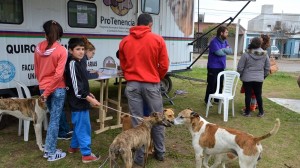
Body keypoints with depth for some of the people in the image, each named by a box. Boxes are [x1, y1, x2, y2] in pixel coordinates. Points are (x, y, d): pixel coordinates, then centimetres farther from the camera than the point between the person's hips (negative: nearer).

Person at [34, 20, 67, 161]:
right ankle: (51, 153, 11)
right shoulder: (61, 50, -14)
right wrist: (47, 92, -12)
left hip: (43, 88, 5)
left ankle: (48, 148, 30)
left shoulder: (38, 48, 1)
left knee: (53, 117, 21)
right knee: (54, 119, 3)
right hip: (57, 88, -5)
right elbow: (58, 75, -19)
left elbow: (36, 70, 8)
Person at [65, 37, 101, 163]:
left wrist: (88, 94, 21)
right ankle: (86, 154, 6)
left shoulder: (80, 62, 9)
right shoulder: (72, 64, -19)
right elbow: (76, 87, -23)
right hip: (77, 101, -10)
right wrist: (90, 99, -23)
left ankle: (74, 146, 38)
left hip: (81, 100, 10)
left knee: (79, 125, 22)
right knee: (83, 127, -3)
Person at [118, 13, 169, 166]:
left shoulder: (125, 41, 5)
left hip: (132, 85, 2)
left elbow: (123, 66, 12)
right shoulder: (158, 40, -3)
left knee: (137, 121, 7)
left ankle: (139, 156, 15)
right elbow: (164, 66, -1)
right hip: (151, 84, -1)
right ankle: (160, 152, 26)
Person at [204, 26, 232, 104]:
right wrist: (226, 51, -4)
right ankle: (207, 100, 10)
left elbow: (230, 51, 2)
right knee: (211, 84, -2)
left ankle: (217, 99, 26)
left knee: (220, 84, 13)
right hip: (213, 67, -7)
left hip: (221, 67, 7)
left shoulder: (225, 41, 10)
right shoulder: (214, 42, -14)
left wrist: (223, 49, -14)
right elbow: (219, 52, -23)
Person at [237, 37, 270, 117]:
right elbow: (267, 68, 7)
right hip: (259, 79, 3)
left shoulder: (246, 54, -12)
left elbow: (240, 67, -8)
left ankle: (247, 112, 13)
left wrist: (241, 75, 8)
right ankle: (261, 112, 23)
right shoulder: (265, 54, -1)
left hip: (247, 78, -3)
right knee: (258, 95, 14)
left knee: (248, 95, 5)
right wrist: (264, 75, 21)